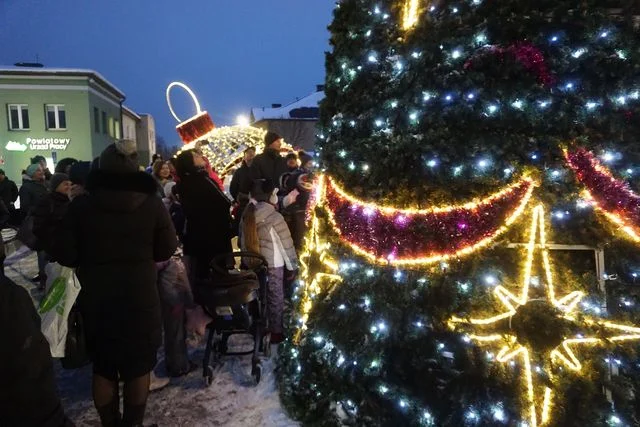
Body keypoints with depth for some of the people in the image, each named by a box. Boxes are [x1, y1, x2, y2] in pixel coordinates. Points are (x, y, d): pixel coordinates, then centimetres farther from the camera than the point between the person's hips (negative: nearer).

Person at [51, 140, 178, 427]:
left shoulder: (82, 204, -8)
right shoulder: (151, 203, -9)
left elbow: (63, 254, -6)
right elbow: (167, 249, -3)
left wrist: (91, 259, 13)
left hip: (96, 299, 1)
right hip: (141, 298, -1)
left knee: (103, 366, 18)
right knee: (138, 366, 15)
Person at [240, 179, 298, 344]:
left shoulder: (248, 213, -1)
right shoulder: (274, 217, -21)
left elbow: (243, 239, 6)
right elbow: (286, 244, -16)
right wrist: (293, 265, -6)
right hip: (272, 265, -6)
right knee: (275, 298, 10)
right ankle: (276, 333, 23)